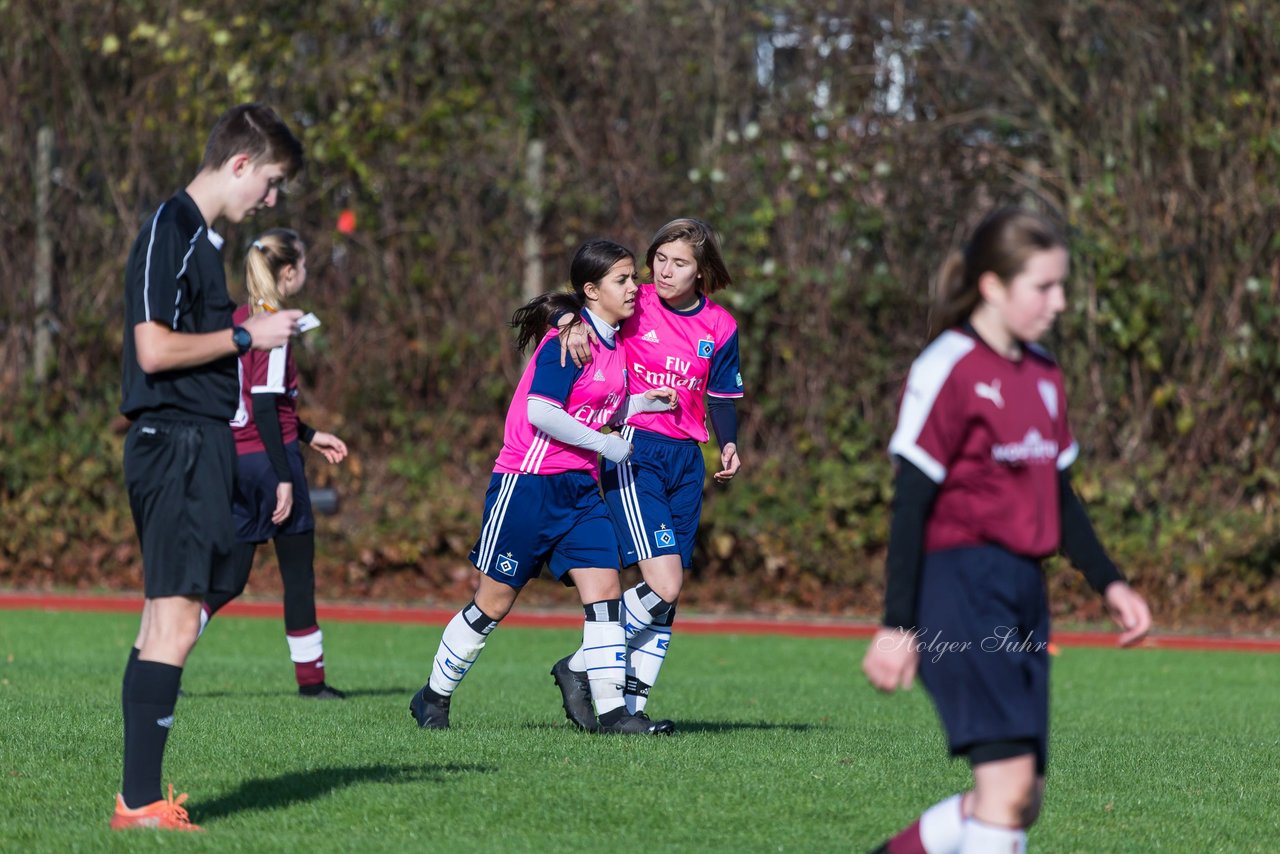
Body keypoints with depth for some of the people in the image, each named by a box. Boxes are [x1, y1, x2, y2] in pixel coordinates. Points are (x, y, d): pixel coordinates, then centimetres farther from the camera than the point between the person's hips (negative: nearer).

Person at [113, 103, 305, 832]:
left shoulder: (203, 237, 19)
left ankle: (142, 793, 13)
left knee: (167, 621, 10)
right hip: (177, 444, -11)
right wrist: (247, 335, -11)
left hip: (199, 444, 11)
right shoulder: (170, 232, -12)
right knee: (176, 623, -13)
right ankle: (139, 804, -14)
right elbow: (155, 348, -19)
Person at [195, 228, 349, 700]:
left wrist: (309, 434, 26)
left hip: (234, 460, 8)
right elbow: (264, 406, -19)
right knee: (298, 570, 6)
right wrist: (284, 478, -19)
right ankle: (310, 677, 12)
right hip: (269, 456, -8)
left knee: (230, 577, 9)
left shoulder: (239, 319, 12)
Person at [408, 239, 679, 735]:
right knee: (494, 602, 2)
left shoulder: (611, 342, 11)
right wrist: (608, 445, -17)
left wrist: (643, 402, 7)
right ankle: (433, 698, 18)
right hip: (529, 484, -8)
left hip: (579, 488, 8)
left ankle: (611, 711, -6)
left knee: (604, 591, -5)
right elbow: (541, 412, -24)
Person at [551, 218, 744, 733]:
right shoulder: (633, 307, -3)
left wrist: (728, 445, -2)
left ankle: (631, 704, 8)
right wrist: (573, 323, -25)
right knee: (664, 583, -18)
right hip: (631, 451, -5)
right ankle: (580, 668, -1)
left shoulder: (720, 328, 8)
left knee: (668, 595, 2)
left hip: (685, 459, 5)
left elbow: (721, 398, 16)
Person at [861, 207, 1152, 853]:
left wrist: (1109, 583, 13)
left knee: (1021, 800, 7)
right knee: (1008, 781, -18)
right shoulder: (948, 370, -10)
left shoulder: (1043, 376, 14)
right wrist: (897, 625, -15)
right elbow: (911, 504, -12)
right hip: (961, 587, -8)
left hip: (1022, 591, 8)